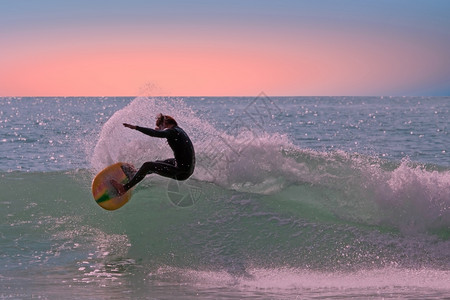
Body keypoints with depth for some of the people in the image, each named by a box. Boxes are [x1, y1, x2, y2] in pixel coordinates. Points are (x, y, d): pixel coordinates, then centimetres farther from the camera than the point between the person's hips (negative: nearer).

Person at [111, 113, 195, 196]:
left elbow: (155, 133, -30)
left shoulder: (172, 131, -15)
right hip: (189, 169, 9)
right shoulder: (178, 130, 13)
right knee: (158, 162, 30)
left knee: (147, 166, -5)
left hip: (182, 173, -9)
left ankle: (124, 188, -2)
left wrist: (136, 127, -28)